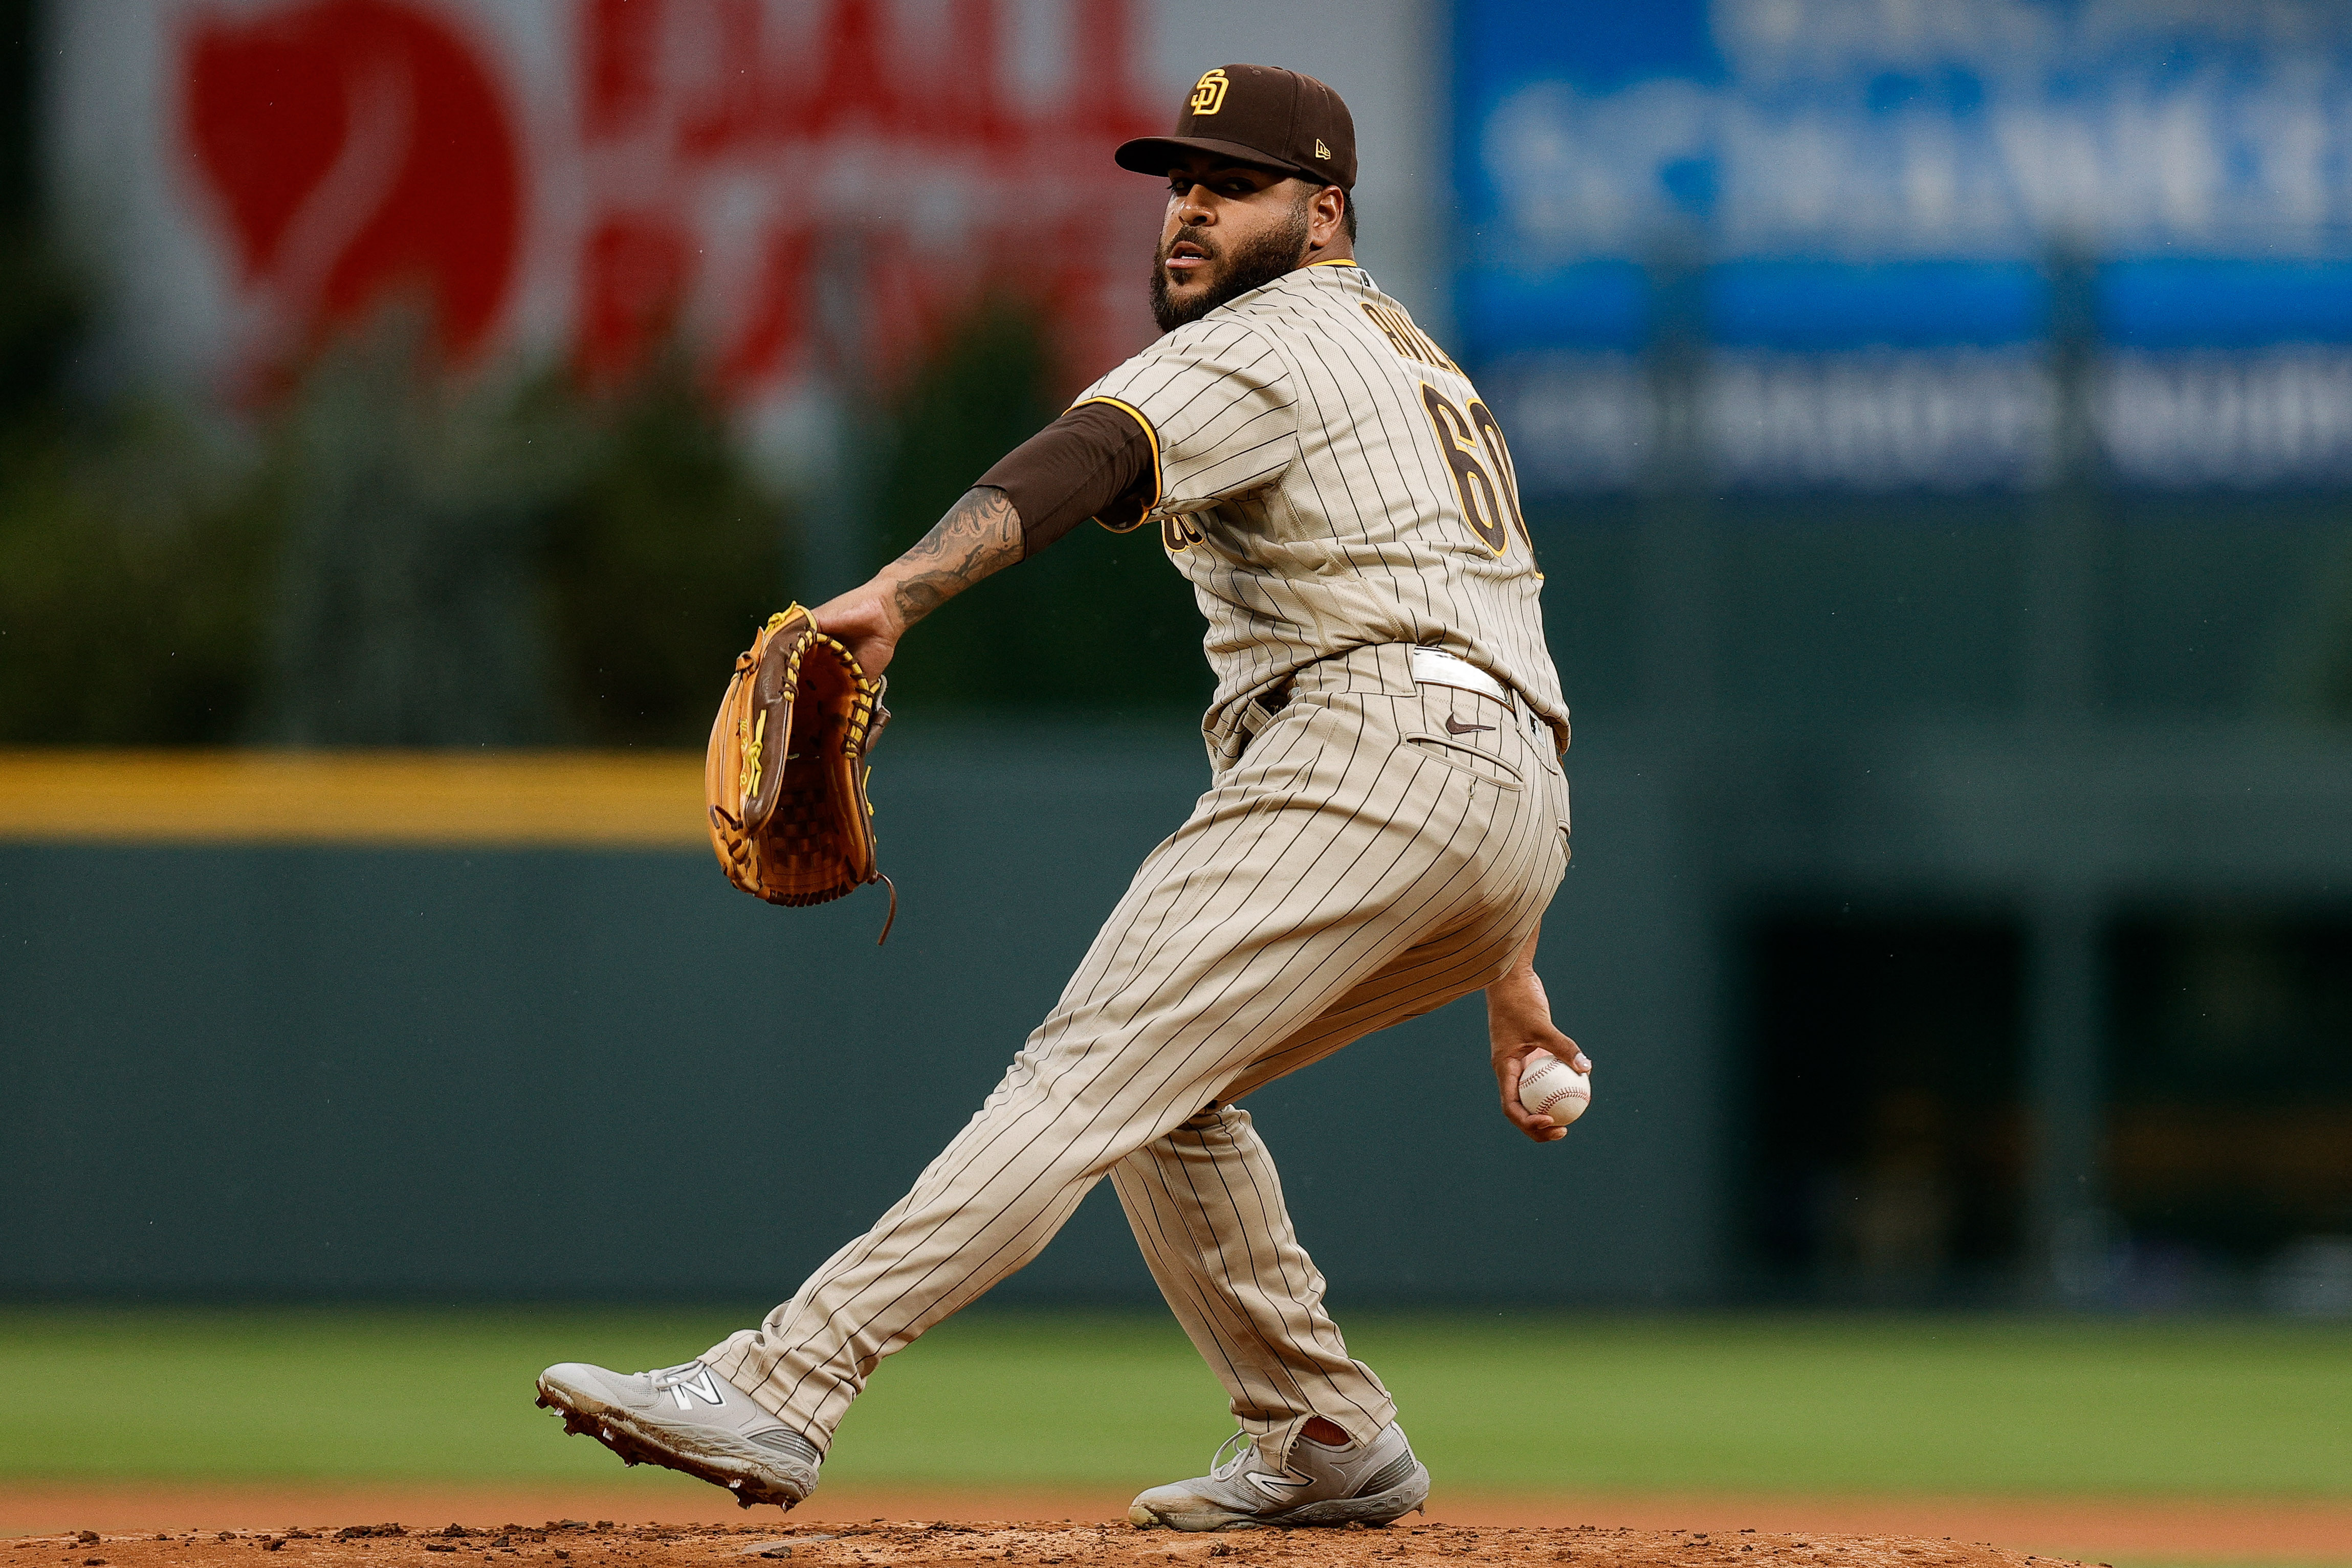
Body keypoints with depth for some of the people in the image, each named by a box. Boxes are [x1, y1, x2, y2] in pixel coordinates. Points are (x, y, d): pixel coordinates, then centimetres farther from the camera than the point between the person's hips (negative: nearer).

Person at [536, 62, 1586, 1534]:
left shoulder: (1265, 345, 2)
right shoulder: (1419, 365, 32)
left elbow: (1081, 463, -19)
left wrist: (902, 590, -38)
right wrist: (1508, 969, 35)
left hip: (1365, 750, -9)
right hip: (1521, 801, 9)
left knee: (1090, 1075, -19)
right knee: (1172, 1079, 23)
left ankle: (784, 1391, -31)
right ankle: (1329, 1443, 19)